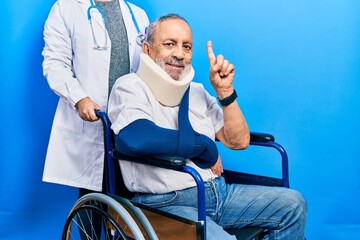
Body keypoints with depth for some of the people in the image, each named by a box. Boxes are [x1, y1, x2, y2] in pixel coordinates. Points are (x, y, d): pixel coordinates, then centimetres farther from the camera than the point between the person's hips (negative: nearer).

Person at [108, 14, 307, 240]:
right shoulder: (130, 87, -7)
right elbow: (136, 139, -29)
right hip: (167, 204, -7)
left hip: (218, 191, 7)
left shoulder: (196, 91, 14)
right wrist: (206, 146, -15)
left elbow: (239, 142, 11)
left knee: (293, 204, 0)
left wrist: (225, 91, -3)